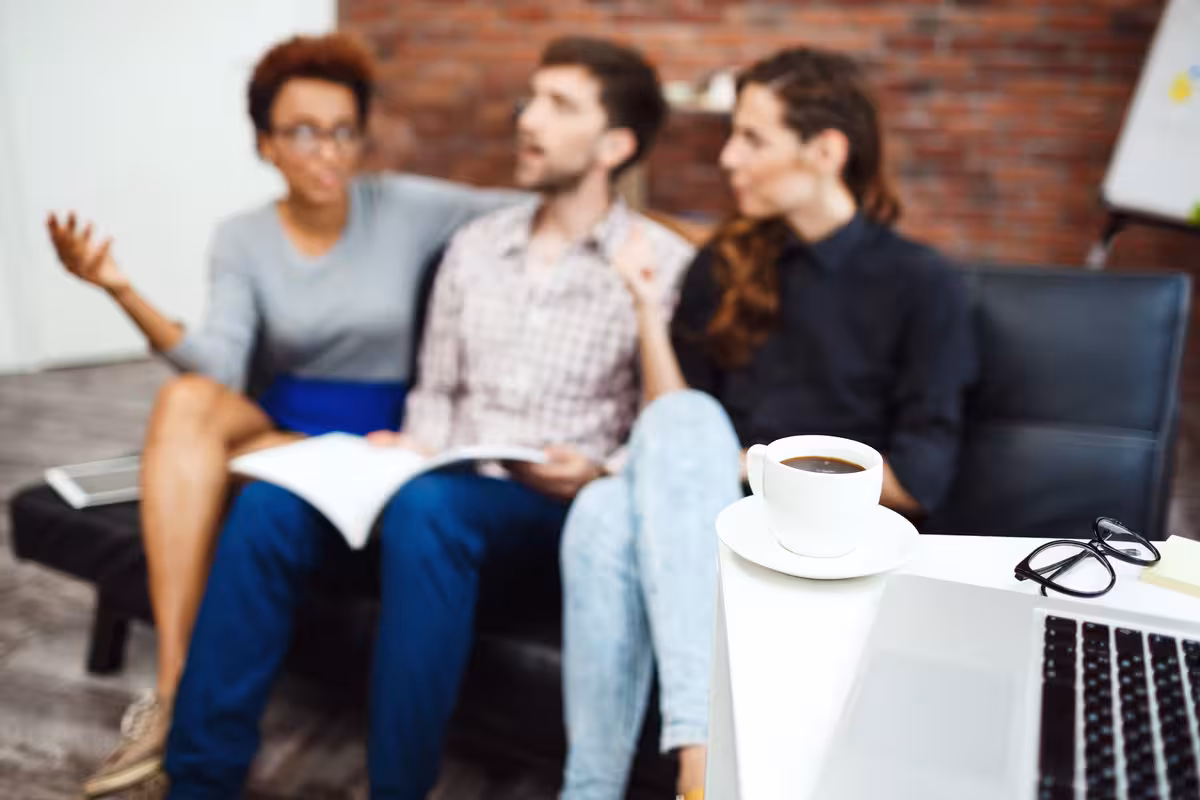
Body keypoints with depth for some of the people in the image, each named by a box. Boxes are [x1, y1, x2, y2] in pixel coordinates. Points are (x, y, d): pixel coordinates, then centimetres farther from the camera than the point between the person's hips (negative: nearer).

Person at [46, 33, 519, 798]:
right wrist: (123, 291, -24)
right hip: (276, 426, 2)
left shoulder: (405, 208, -2)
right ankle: (175, 696, -29)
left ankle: (175, 697, -13)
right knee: (187, 400, -30)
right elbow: (220, 370, -12)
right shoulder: (243, 238, 3)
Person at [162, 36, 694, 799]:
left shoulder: (664, 263, -1)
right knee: (270, 503, -20)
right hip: (446, 490, 5)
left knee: (426, 506, -36)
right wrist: (413, 448, 0)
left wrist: (599, 475, -20)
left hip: (565, 516, -5)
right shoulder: (474, 245, 16)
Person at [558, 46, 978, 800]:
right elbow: (673, 429, 9)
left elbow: (919, 479, -4)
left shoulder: (923, 284, 2)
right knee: (608, 507, -30)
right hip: (706, 524, 4)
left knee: (684, 422, -31)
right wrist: (650, 310, -1)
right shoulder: (728, 264, 14)